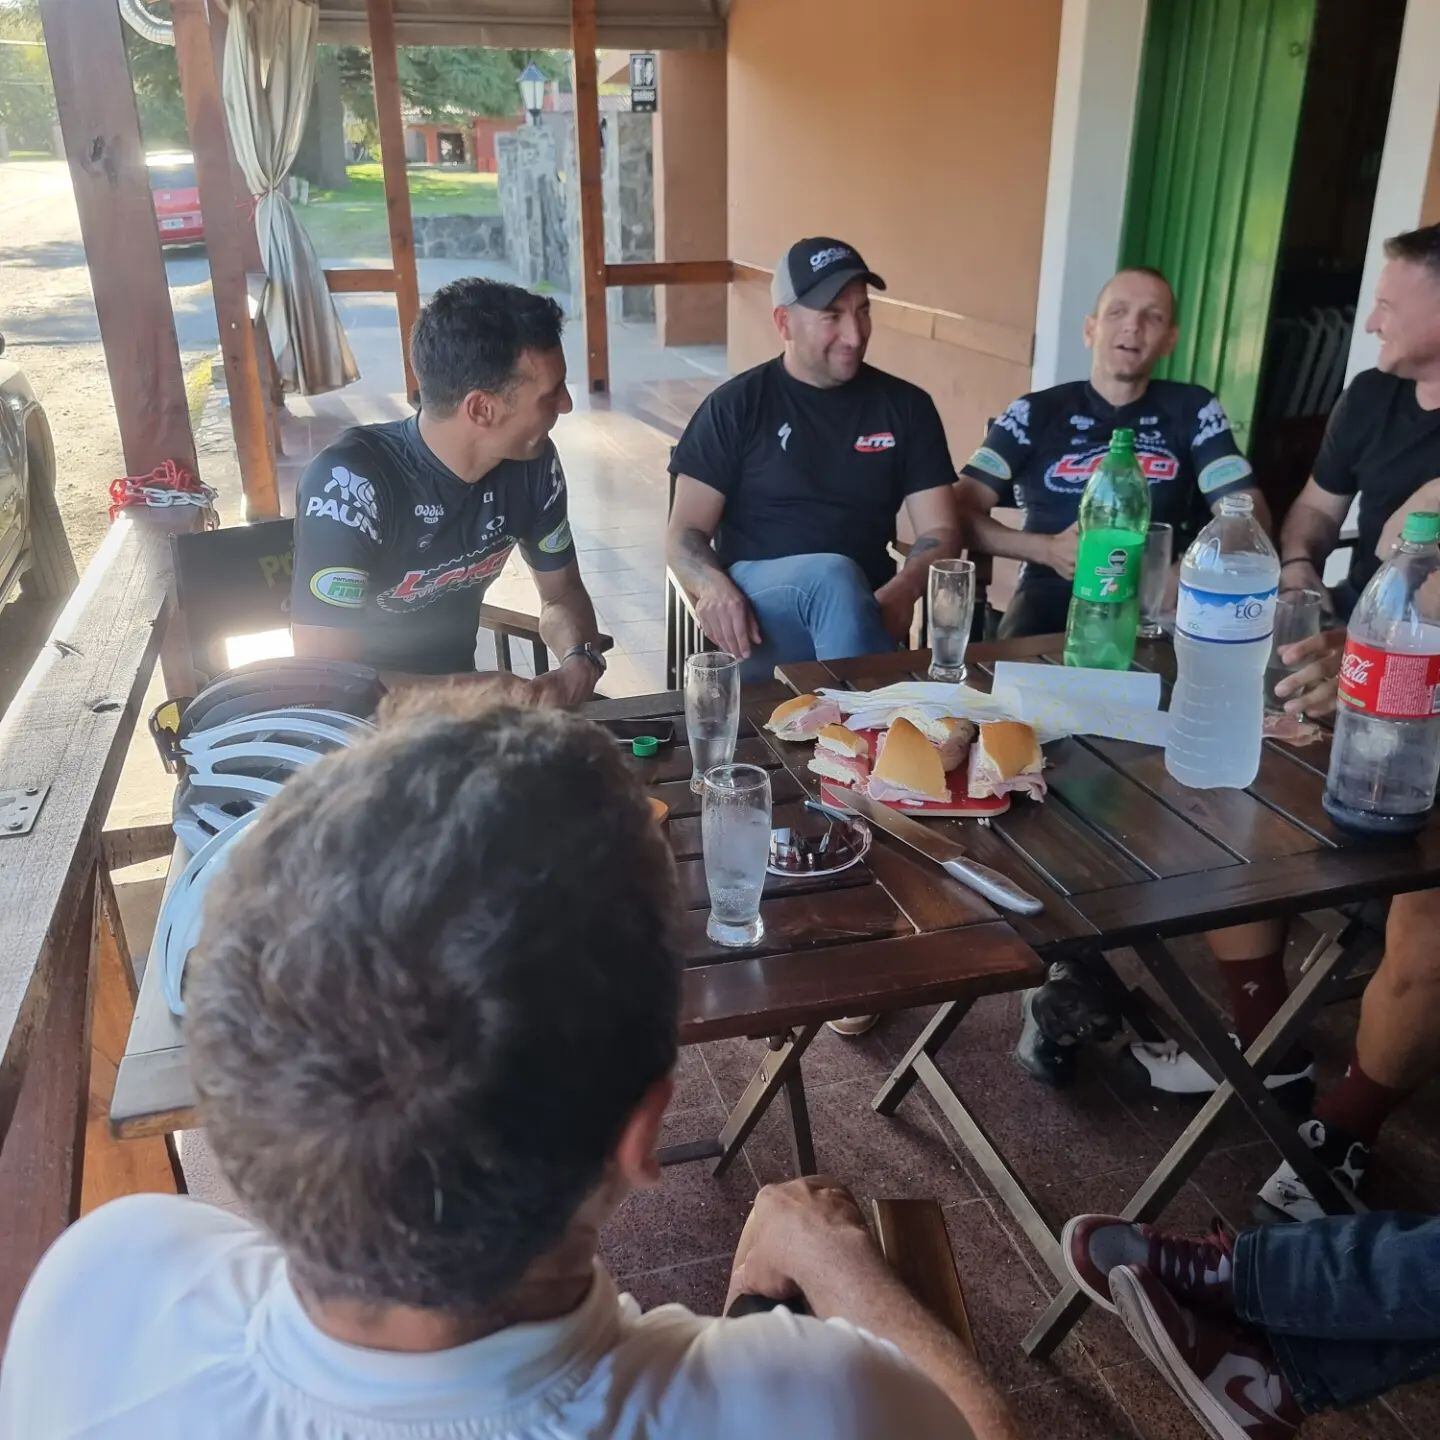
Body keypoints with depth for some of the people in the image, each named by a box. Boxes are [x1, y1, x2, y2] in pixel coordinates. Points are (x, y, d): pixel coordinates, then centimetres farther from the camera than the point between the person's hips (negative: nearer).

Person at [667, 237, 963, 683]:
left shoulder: (906, 406, 10)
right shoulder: (736, 405, 3)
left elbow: (939, 531, 5)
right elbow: (685, 533, 0)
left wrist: (901, 592, -18)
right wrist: (714, 587, -24)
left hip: (861, 607, 2)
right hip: (756, 598, -1)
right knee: (834, 575, -34)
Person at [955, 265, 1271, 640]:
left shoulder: (1193, 410, 14)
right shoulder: (1037, 413, 11)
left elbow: (1250, 518, 6)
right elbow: (959, 511, 3)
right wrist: (1045, 549, -13)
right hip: (1054, 592, -1)